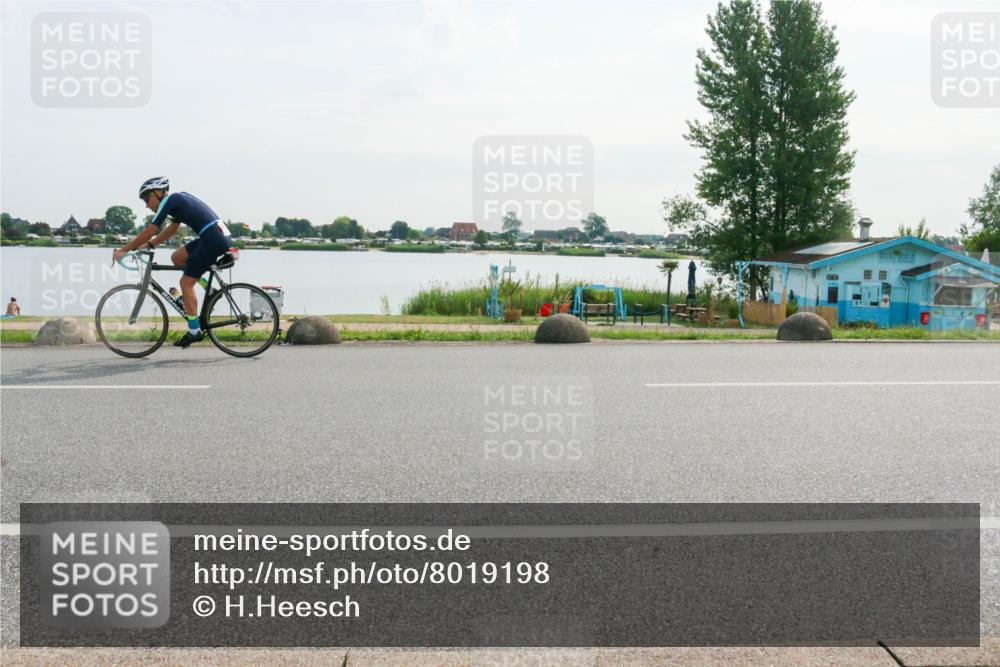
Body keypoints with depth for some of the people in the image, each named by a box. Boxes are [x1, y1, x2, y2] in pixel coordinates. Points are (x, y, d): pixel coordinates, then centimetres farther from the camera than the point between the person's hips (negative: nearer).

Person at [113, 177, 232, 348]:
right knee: (177, 257, 17)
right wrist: (149, 245, 27)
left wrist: (122, 250, 1)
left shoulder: (169, 201, -5)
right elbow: (171, 229, 33)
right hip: (221, 236, 9)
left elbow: (149, 232, -6)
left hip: (213, 240, -9)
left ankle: (195, 331, -2)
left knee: (186, 282, -4)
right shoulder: (178, 199, 22)